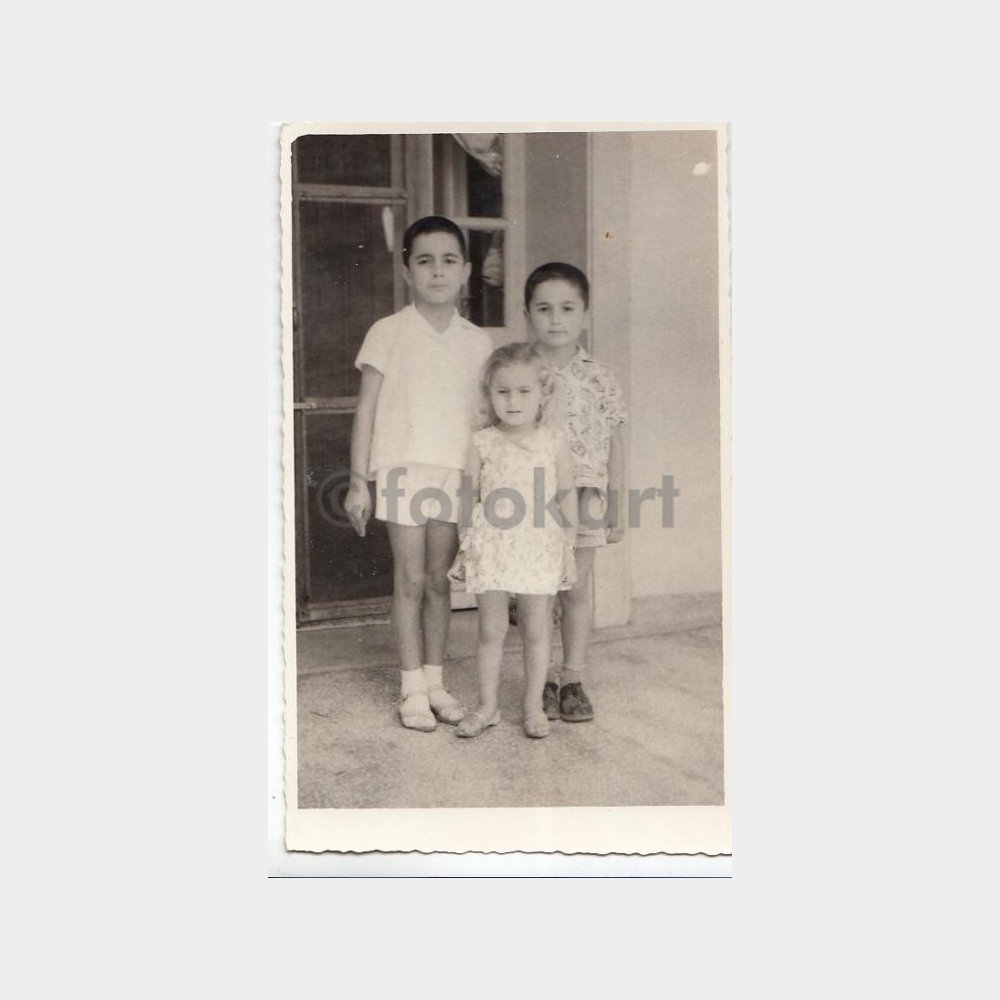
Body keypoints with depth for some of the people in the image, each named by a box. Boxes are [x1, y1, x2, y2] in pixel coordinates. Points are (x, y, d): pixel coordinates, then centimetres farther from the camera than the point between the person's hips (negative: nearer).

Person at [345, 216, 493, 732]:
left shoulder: (478, 342, 9)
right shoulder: (389, 332, 0)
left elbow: (483, 415, 12)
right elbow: (367, 408, 0)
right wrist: (359, 481, -3)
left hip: (457, 472, 3)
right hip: (404, 469, -3)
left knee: (440, 580, 8)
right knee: (410, 579, 0)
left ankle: (434, 682, 18)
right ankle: (413, 690, 9)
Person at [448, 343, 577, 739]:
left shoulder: (554, 443, 1)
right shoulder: (482, 443, 1)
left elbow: (566, 501, 5)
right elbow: (469, 499, 6)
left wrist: (569, 551, 4)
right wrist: (464, 550, 6)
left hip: (539, 550, 0)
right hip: (491, 549, 0)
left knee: (536, 630, 7)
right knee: (490, 630, 7)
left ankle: (533, 706, 22)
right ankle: (487, 706, 20)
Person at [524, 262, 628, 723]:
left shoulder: (599, 379, 1)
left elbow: (614, 445, 6)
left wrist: (616, 507, 5)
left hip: (583, 497, 1)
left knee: (577, 589, 8)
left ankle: (573, 679, 21)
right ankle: (543, 680, 20)